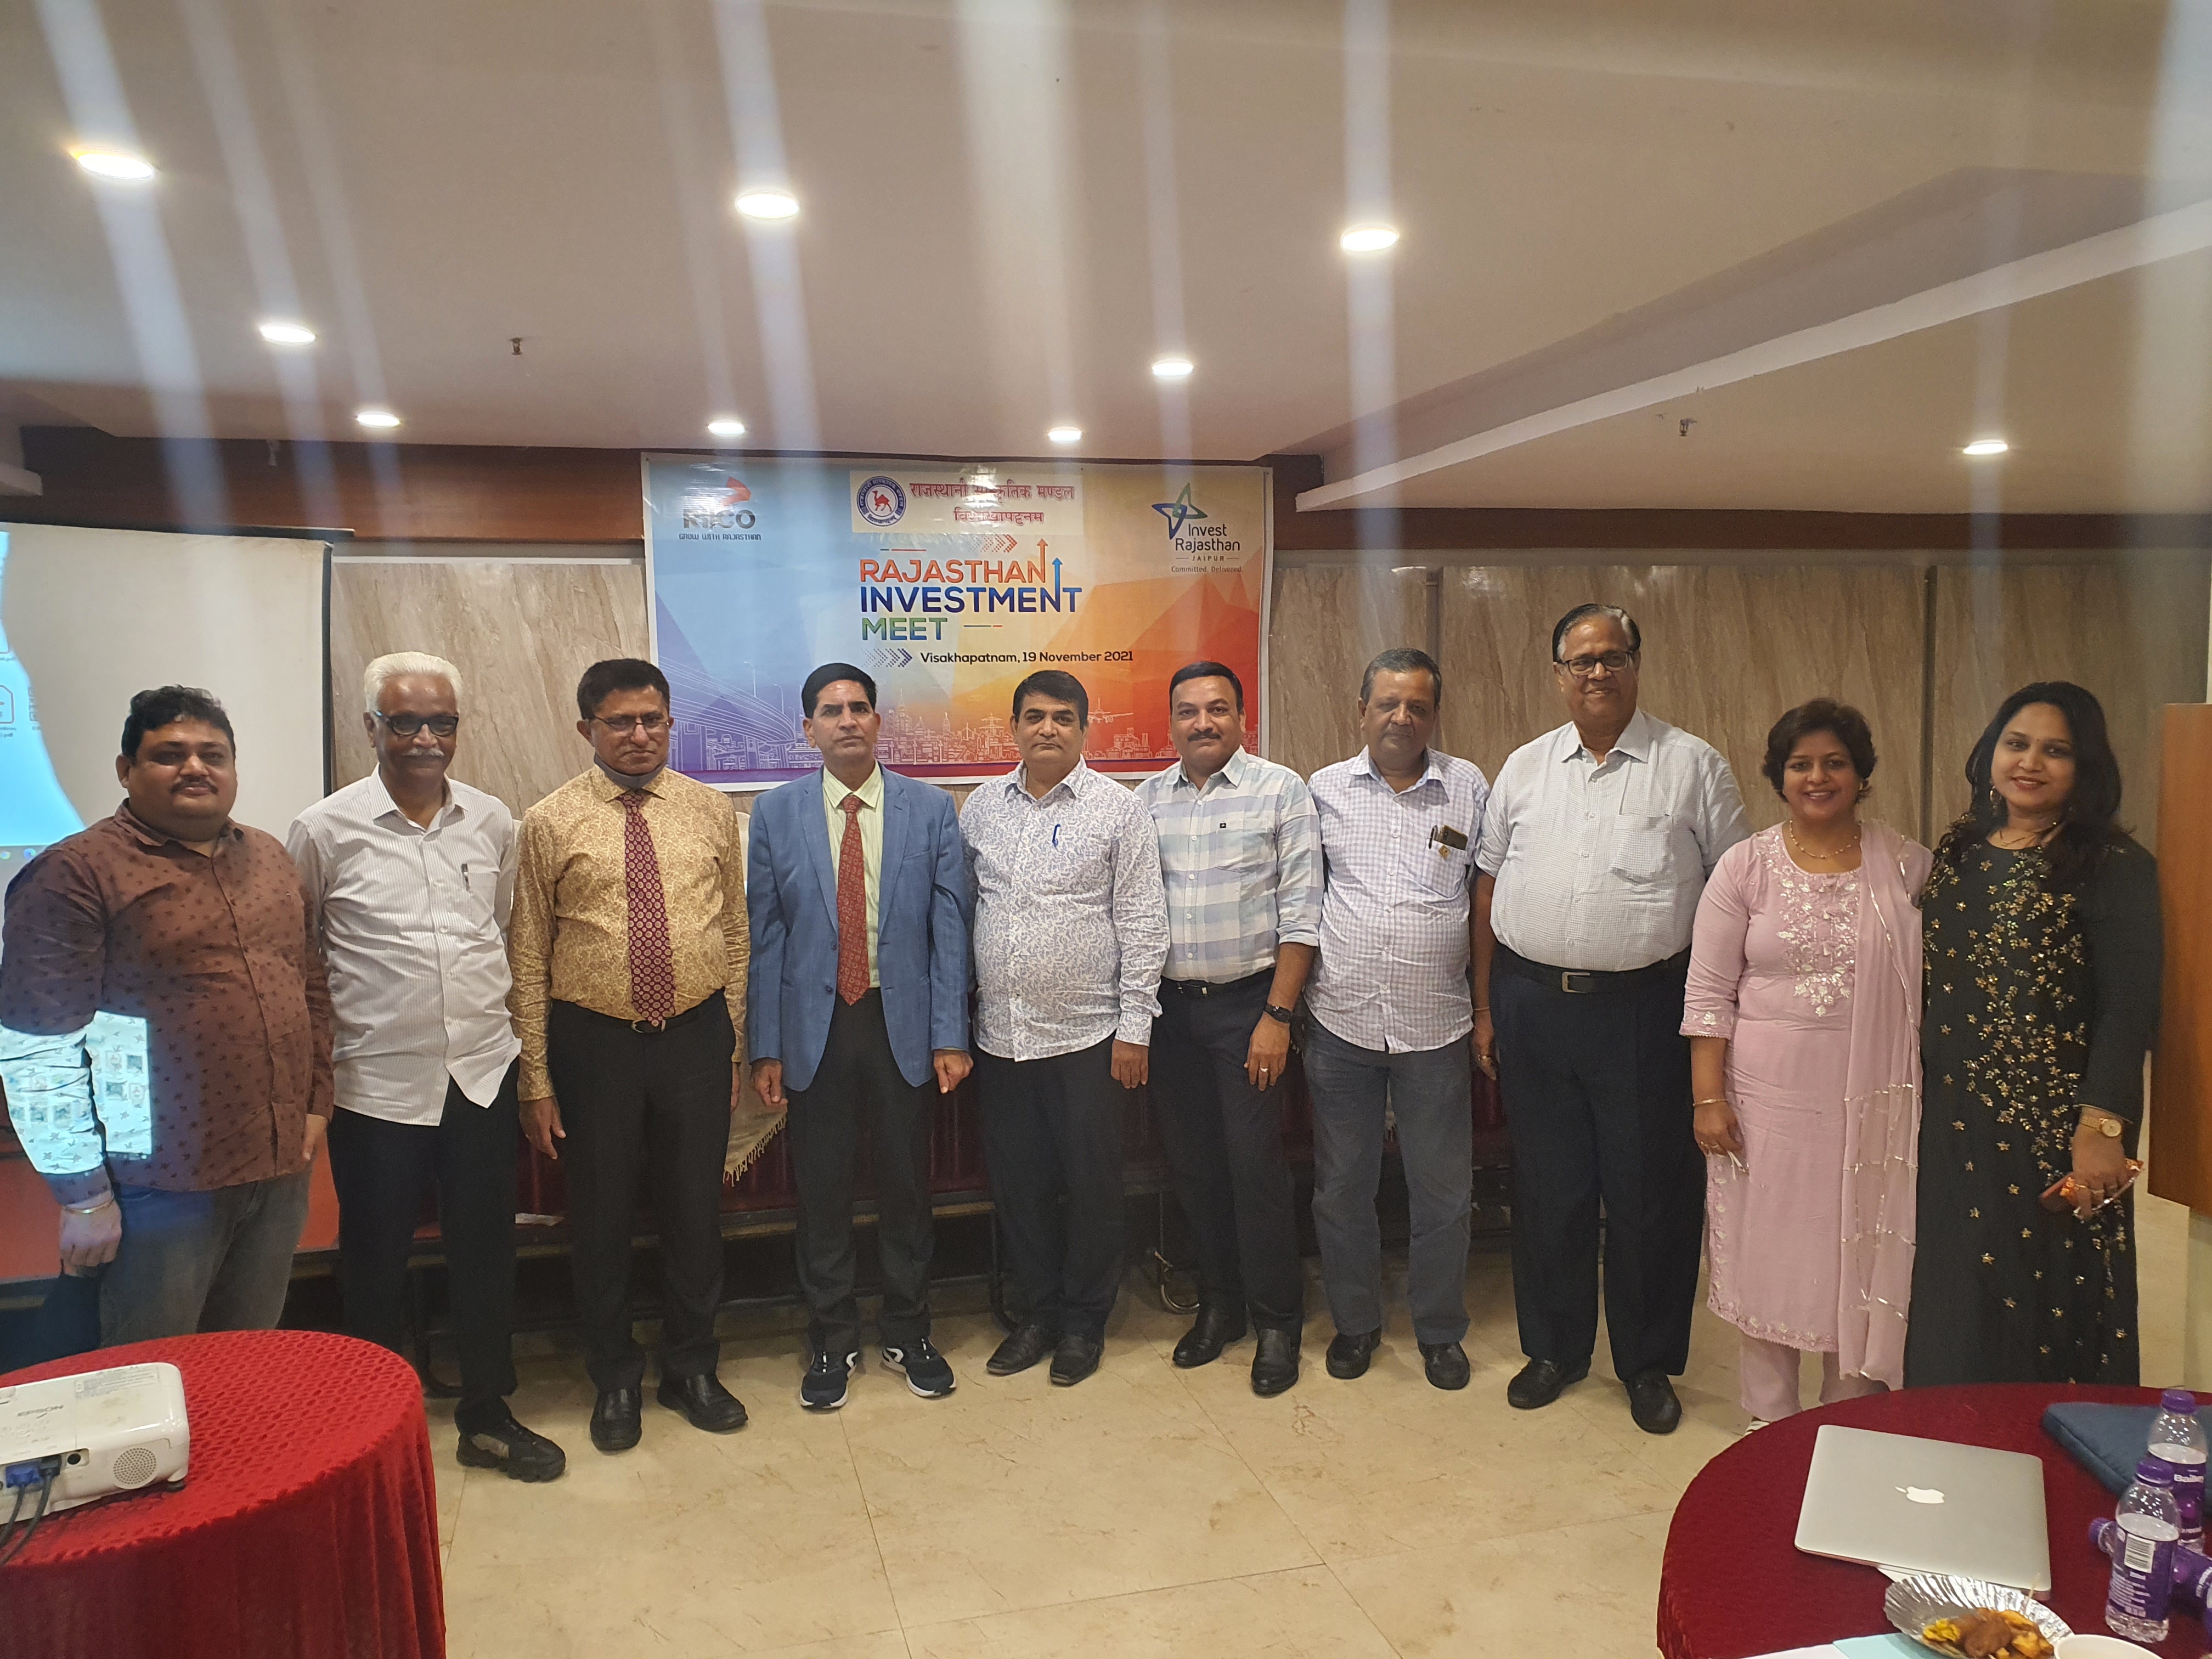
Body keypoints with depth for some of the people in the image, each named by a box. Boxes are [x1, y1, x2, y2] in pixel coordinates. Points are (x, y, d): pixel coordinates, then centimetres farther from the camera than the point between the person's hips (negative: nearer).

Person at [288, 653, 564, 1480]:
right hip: (376, 1083, -3)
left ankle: (486, 1416, 29)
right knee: (376, 1261, 11)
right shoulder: (324, 830, -6)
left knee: (485, 1252, 12)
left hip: (484, 1073, 3)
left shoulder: (493, 821, 4)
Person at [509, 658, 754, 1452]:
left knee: (695, 1209, 12)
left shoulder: (710, 811, 4)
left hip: (697, 1036, 2)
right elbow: (528, 958, -2)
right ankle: (615, 1379, 32)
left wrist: (733, 1046, 7)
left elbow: (734, 931, 8)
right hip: (594, 1040, -1)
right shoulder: (550, 822, -4)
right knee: (601, 1215, 10)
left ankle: (692, 1369, 33)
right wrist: (537, 1080, -4)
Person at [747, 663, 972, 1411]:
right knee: (821, 1190, 9)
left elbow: (949, 928, -1)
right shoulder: (775, 815, 1)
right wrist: (765, 1047, -2)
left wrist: (950, 1036, -6)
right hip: (815, 1026, 0)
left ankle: (909, 1333, 30)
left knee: (906, 1187, 12)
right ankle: (832, 1341, 27)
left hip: (905, 1023, 0)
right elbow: (765, 937, 1)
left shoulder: (932, 809, 0)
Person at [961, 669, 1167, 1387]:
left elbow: (1143, 924, -5)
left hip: (1085, 1033, -3)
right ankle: (1038, 1313, 29)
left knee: (1091, 1184, 6)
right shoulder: (980, 808, 8)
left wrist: (1135, 1026, -8)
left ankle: (1084, 1321, 24)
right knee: (1018, 1183, 12)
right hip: (999, 1033, 4)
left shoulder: (1119, 810, -4)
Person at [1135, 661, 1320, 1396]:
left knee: (1255, 1164, -2)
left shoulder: (1280, 792, -3)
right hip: (1169, 1005, 4)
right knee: (1192, 1163, 11)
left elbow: (1300, 913, -7)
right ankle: (1218, 1303, 28)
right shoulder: (1145, 802, 8)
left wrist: (1277, 1015, -12)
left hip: (1247, 1003, -4)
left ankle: (1277, 1321, 14)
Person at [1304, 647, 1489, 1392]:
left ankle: (1440, 1330, 28)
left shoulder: (1469, 787, 3)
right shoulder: (1326, 789, 4)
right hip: (1342, 1021, 1)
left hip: (1435, 1024, 0)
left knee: (1442, 1190, 9)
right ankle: (1355, 1321, 30)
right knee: (1343, 1187, 12)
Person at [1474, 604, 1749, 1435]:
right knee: (1547, 1186, 12)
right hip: (1532, 1005, 3)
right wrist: (1486, 1008, 8)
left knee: (1648, 1192, 6)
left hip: (1644, 1009, -2)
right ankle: (1554, 1348, 30)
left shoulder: (1693, 765, 1)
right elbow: (1488, 890, 11)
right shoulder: (1524, 768, 9)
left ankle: (1648, 1364, 26)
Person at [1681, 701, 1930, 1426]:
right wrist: (1708, 1098, -7)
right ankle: (1769, 1425, 26)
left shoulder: (1906, 864, 2)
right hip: (1769, 1098, -1)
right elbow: (1708, 994, -2)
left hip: (1872, 1103, 1)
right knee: (1769, 1256, 9)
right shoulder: (1744, 867, -2)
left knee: (1863, 1261, 10)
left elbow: (1932, 981, 5)